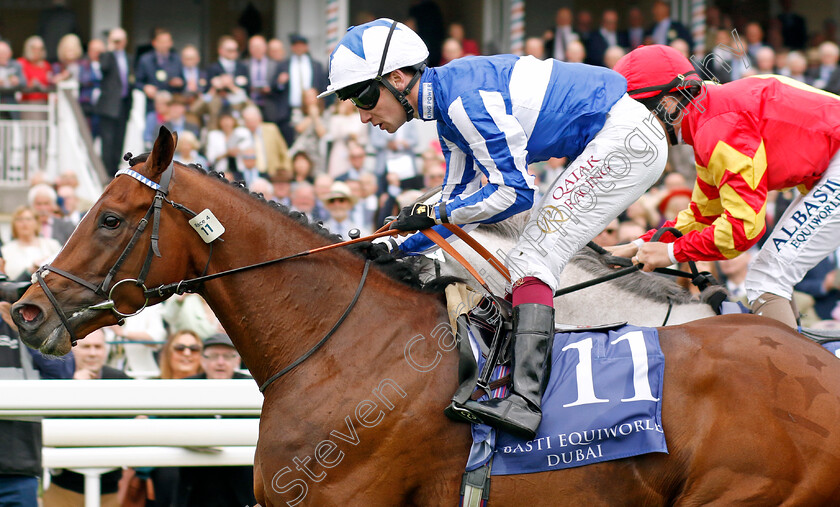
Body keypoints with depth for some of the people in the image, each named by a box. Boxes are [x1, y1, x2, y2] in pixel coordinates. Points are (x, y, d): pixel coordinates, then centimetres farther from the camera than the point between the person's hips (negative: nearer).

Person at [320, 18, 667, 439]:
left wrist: (432, 214, -11)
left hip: (625, 137, -10)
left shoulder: (465, 97, -20)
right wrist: (399, 249, 10)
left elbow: (514, 192, -19)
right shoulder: (447, 106, 13)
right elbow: (459, 199, 20)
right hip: (618, 140, 10)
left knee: (533, 259, -16)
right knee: (529, 259, 14)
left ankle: (525, 400, -28)